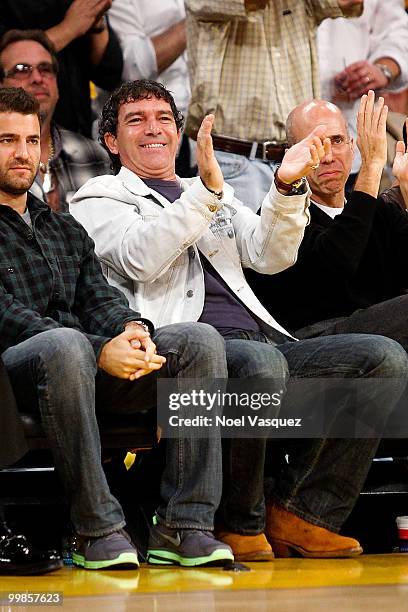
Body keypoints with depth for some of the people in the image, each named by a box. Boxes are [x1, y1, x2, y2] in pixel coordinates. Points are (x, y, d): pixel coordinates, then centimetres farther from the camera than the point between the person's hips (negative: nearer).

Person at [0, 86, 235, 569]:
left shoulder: (66, 230, 28)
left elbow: (98, 297, 16)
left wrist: (130, 329, -10)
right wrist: (99, 351, -21)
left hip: (85, 368, 7)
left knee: (200, 340, -15)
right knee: (65, 344, -40)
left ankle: (183, 526, -22)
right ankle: (97, 529, -32)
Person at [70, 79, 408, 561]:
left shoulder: (217, 195, 33)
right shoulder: (100, 198, 15)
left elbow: (270, 256, 15)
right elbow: (140, 260, -7)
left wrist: (287, 187, -2)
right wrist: (205, 191, -15)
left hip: (263, 341, 7)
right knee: (259, 361, -39)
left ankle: (299, 514, -14)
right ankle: (239, 526, -20)